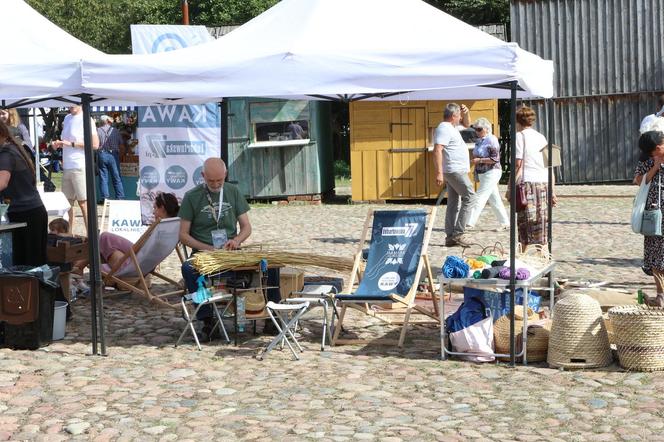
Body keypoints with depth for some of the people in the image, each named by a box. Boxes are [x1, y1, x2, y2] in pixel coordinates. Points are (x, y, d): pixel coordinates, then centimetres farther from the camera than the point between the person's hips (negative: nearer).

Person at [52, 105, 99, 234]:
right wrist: (59, 143, 6)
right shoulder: (67, 118, 15)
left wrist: (71, 143, -15)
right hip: (66, 167, 7)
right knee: (67, 202, 10)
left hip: (79, 167, -7)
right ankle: (69, 233, 19)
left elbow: (95, 144, -14)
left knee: (83, 202, -4)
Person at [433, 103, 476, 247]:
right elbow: (437, 150, -24)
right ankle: (458, 233, -13)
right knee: (469, 197, -10)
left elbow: (466, 124, 36)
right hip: (455, 171, -10)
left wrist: (466, 112, 15)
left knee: (453, 203, 9)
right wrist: (439, 173, -30)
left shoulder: (451, 128, 18)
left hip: (455, 171, 10)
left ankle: (450, 237, 10)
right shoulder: (444, 129, -14)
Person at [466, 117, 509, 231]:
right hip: (482, 174, 9)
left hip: (491, 173, -9)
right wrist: (474, 158, 3)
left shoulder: (492, 140, -14)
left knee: (479, 198, -12)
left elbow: (495, 159, -19)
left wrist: (480, 160, -19)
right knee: (494, 200, 11)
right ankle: (505, 223, 17)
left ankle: (470, 223, -13)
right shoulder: (479, 141, 12)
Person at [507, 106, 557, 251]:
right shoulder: (541, 137, 18)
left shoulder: (520, 136, 1)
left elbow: (518, 165, -6)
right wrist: (552, 190, 17)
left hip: (528, 183, -5)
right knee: (541, 224, 7)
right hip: (544, 183, 5)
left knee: (525, 225, -4)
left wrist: (510, 188, -4)